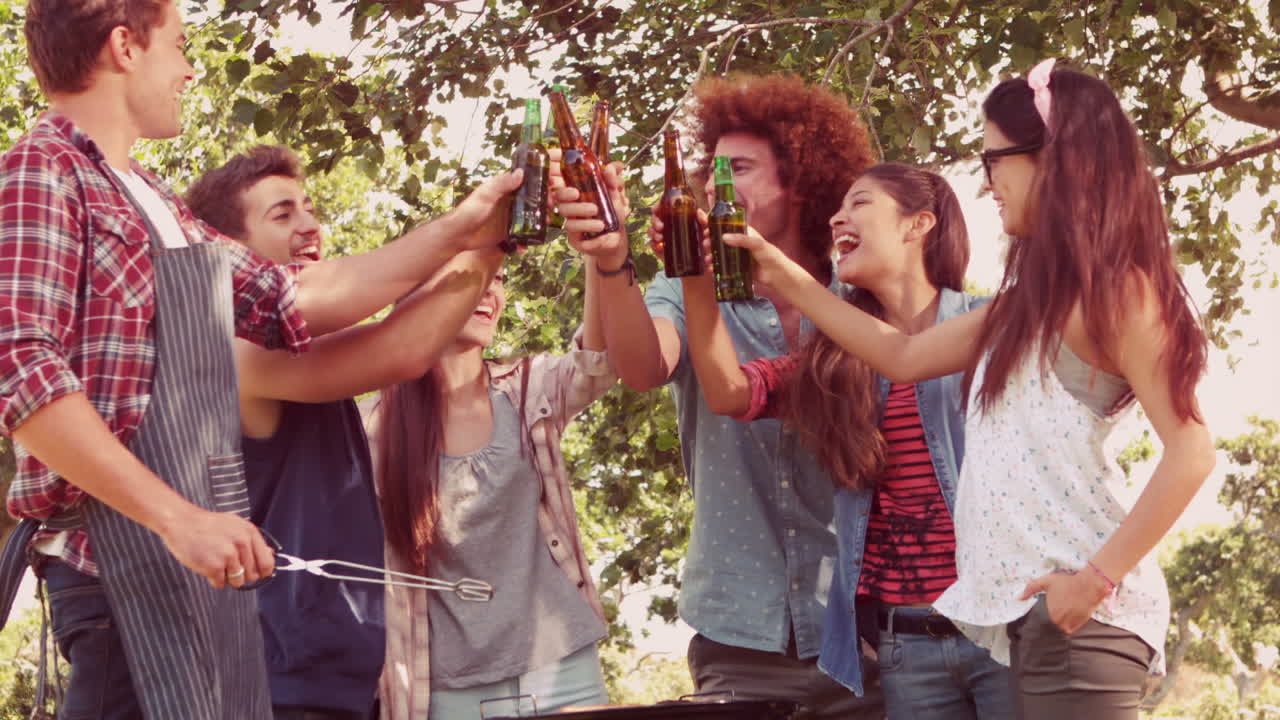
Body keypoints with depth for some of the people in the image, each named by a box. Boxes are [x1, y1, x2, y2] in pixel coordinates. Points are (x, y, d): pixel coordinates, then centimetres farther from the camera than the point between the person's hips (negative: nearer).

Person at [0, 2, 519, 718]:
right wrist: (178, 517, -22)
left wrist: (457, 232, 20)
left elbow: (294, 302, 22)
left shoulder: (155, 202, 21)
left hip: (211, 552, 9)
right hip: (128, 552, -9)